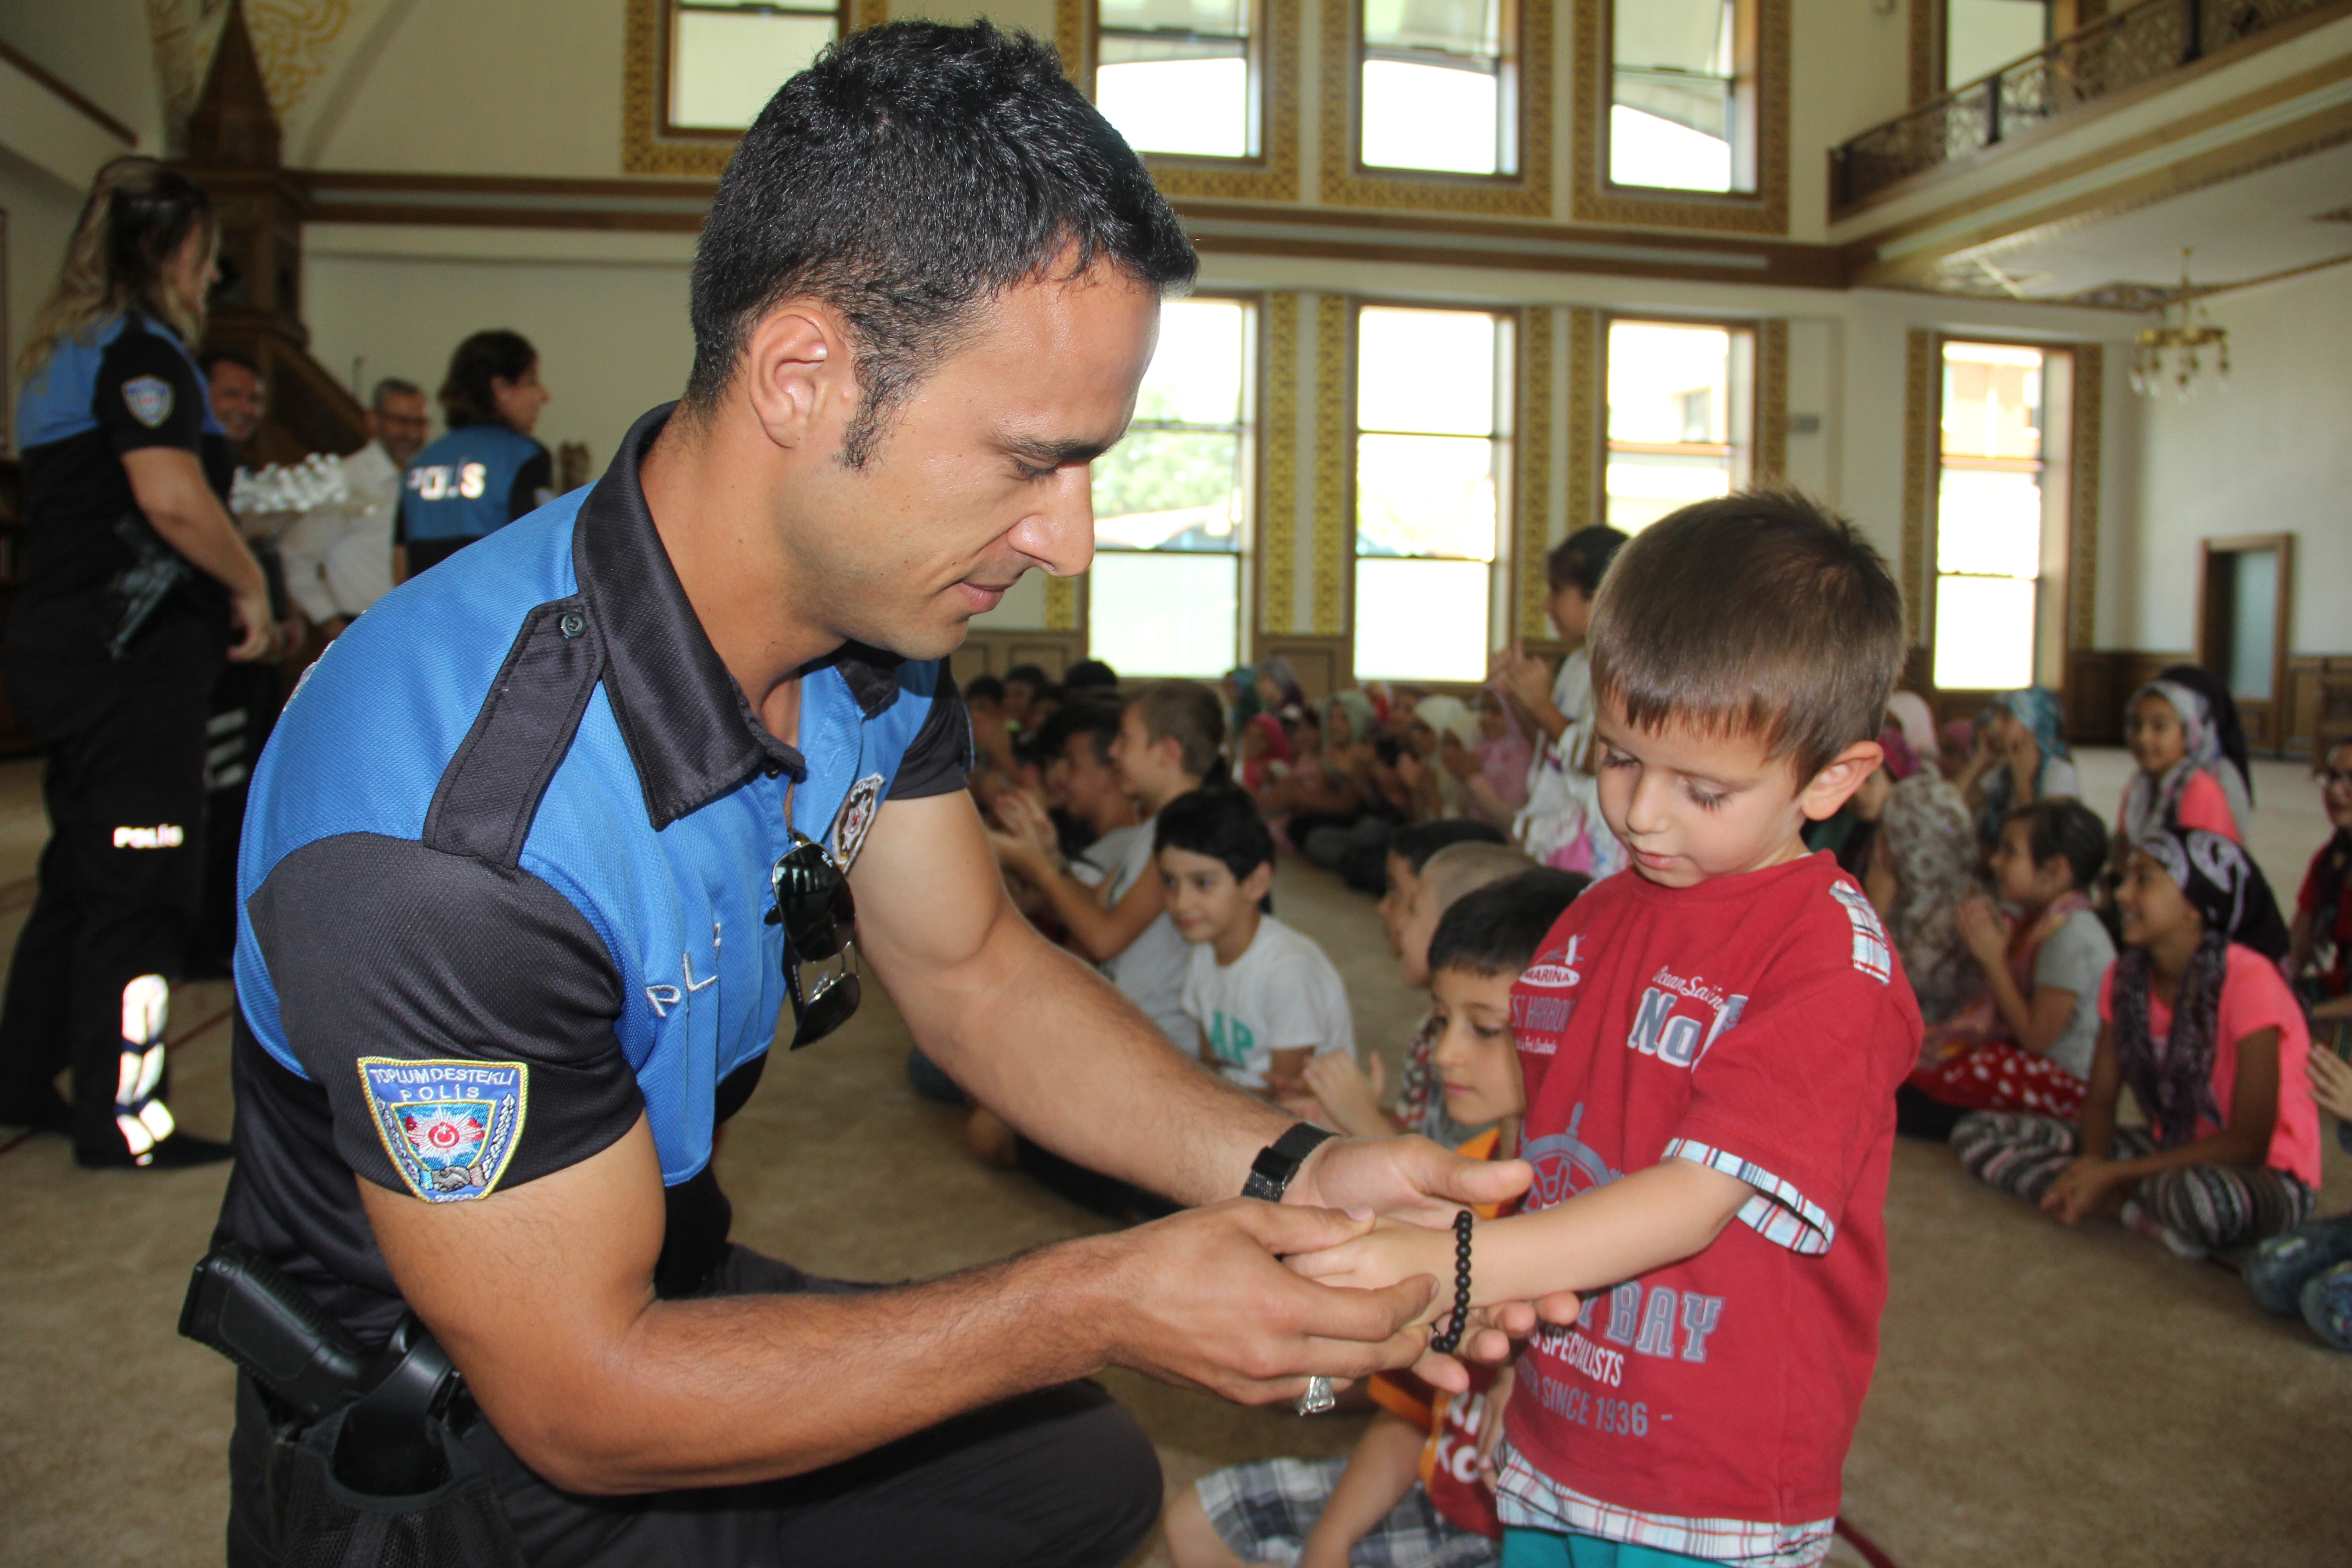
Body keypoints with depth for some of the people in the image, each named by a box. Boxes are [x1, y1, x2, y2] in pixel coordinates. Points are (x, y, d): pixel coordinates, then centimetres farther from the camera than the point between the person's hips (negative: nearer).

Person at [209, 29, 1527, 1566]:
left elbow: (971, 967, -3)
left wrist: (1292, 1172, -17)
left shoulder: (874, 630, -13)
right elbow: (583, 1397, -27)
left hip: (660, 1280, 7)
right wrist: (1102, 1301, -28)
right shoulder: (443, 828, -37)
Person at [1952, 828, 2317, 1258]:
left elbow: (2249, 1142, -22)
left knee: (2202, 1196, -45)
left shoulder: (2247, 980, -22)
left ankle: (2115, 1199, -13)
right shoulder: (2126, 977, -3)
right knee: (1976, 1132, -7)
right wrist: (2093, 1162, -21)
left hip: (2264, 1174, -7)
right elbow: (2100, 1098, 2)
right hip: (2169, 1151, 7)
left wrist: (2113, 1175, -23)